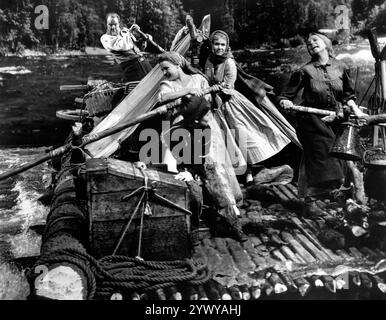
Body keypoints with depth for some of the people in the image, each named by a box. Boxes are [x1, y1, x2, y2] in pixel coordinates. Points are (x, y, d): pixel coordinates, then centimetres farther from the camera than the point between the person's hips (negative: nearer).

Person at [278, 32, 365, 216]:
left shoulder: (340, 68, 5)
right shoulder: (305, 71, -4)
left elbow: (347, 94, 14)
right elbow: (286, 95, -2)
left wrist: (354, 109, -2)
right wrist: (284, 101, -24)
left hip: (335, 121, 4)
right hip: (312, 121, -4)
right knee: (318, 160, -5)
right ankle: (309, 203, 5)